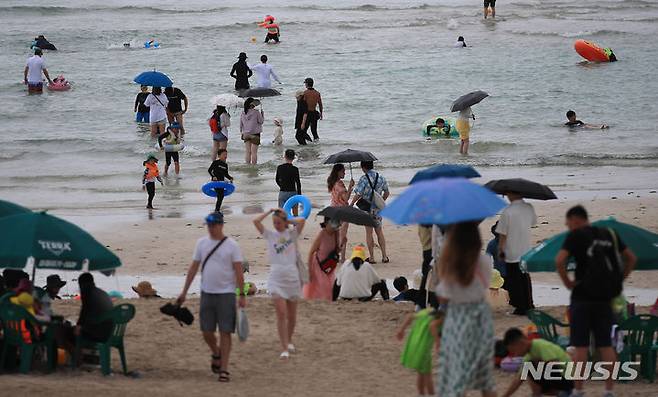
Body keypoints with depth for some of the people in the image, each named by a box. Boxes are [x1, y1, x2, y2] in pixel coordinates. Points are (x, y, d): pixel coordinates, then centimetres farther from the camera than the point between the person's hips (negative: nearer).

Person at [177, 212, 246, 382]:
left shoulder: (231, 245, -5)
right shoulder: (202, 243, 6)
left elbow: (238, 271, -7)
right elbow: (193, 268, 10)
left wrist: (242, 295, -12)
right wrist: (184, 292, 8)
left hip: (226, 293, -4)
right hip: (207, 292, 4)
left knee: (225, 332, -4)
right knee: (206, 331, 7)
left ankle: (224, 369, 1)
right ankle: (216, 354, 36)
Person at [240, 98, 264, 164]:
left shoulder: (243, 113, 0)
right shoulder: (256, 112, -14)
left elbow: (241, 124, 7)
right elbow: (261, 121, -6)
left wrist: (242, 133, 18)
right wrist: (262, 113, 7)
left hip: (246, 134, 4)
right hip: (254, 134, -4)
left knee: (247, 151, 9)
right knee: (254, 151, 2)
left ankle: (247, 164, 9)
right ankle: (254, 164, 2)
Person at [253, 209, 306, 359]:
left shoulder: (292, 234, 5)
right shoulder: (270, 235, 5)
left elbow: (301, 220, -13)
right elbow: (256, 221, -7)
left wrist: (288, 220, 1)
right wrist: (270, 212, 1)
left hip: (292, 276, 1)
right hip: (276, 277, -1)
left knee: (291, 315, 12)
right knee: (281, 314, -12)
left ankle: (289, 341, 35)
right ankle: (284, 349, -14)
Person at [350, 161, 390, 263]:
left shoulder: (364, 179, -15)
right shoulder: (381, 178, 2)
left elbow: (358, 195, -19)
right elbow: (387, 193, 12)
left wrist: (351, 205, -5)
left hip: (367, 208, -5)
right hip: (378, 209, 5)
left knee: (369, 232, 4)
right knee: (379, 231, 14)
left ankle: (371, 258, 6)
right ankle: (384, 257, 12)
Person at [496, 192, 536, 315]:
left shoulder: (508, 211, -20)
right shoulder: (529, 208, -3)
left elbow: (502, 235, -16)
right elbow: (533, 222, 18)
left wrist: (500, 251, -5)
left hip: (512, 253, -6)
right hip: (526, 252, 6)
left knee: (514, 282, 6)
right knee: (525, 279, 19)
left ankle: (520, 308, 9)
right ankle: (528, 306, 27)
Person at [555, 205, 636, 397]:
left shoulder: (576, 236, -6)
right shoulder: (609, 235, 10)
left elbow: (559, 260, -19)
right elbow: (631, 258, 16)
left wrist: (567, 282, -6)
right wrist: (619, 280, 15)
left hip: (583, 297, -5)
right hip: (605, 297, 5)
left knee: (580, 346, -1)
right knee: (606, 345, 8)